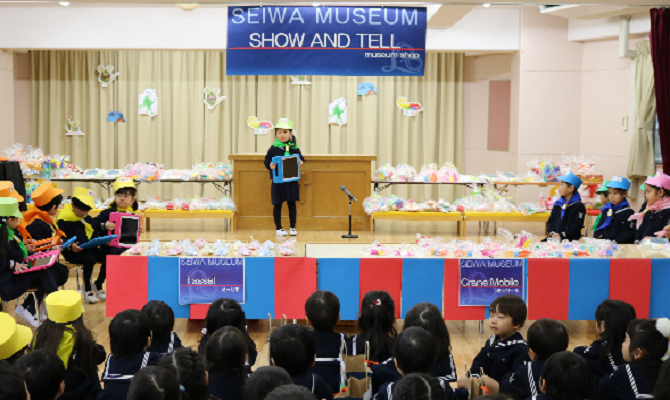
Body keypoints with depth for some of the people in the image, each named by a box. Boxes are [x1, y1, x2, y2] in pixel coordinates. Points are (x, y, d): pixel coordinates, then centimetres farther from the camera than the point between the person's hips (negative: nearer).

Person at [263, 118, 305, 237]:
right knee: (277, 204, 5)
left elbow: (300, 158, 12)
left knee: (292, 204, 8)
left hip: (292, 180, 1)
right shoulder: (273, 149, -1)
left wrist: (301, 162, -9)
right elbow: (266, 160, 1)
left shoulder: (294, 148, 4)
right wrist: (270, 165, -19)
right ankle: (278, 228, 16)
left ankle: (293, 227, 18)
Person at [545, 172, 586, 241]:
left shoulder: (579, 206, -2)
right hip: (555, 237, 6)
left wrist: (561, 235, -16)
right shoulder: (557, 204, 18)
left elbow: (576, 225, -8)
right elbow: (551, 220, 16)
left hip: (571, 239, -6)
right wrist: (552, 233, -4)